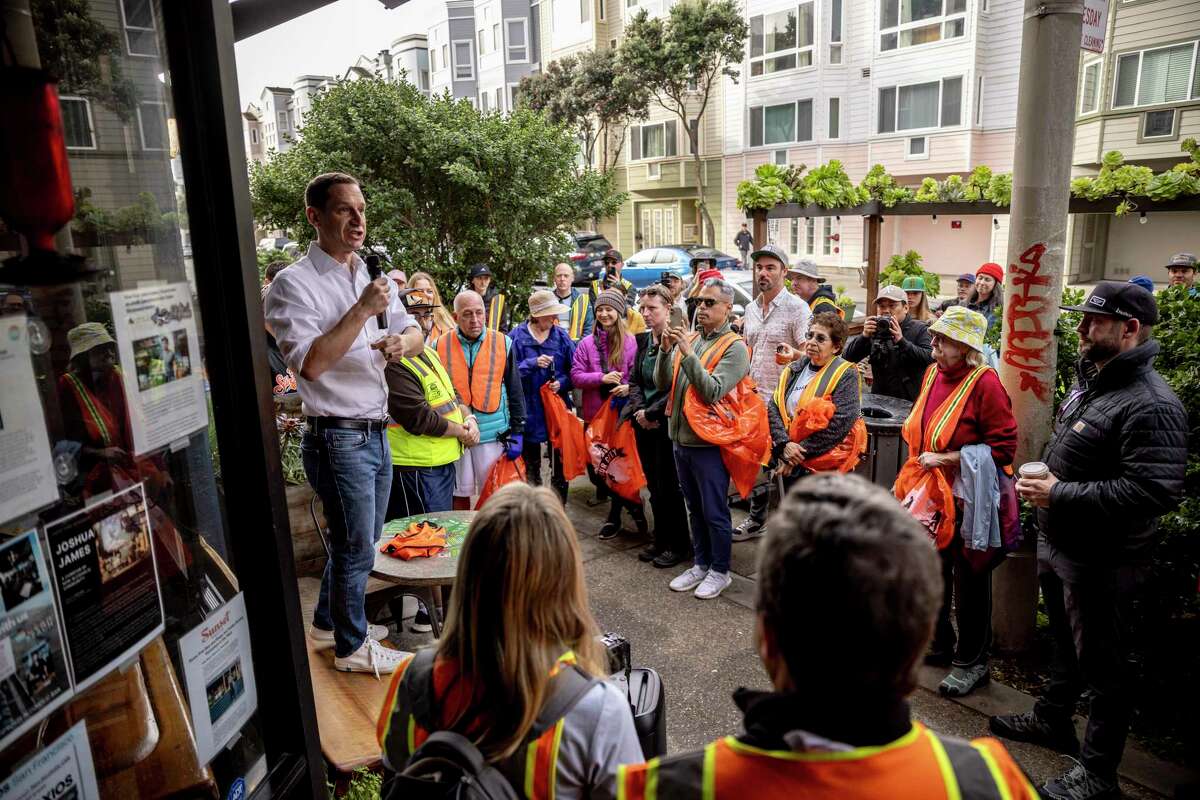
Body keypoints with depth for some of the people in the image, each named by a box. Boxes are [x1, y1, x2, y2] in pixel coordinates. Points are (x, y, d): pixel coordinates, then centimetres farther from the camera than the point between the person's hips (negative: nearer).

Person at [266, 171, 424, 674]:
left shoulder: (371, 277, 10)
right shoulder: (294, 284, -13)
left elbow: (414, 334, 10)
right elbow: (310, 364, -23)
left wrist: (401, 342, -13)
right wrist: (362, 310, -24)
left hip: (376, 433, 8)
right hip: (338, 437, -7)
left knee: (357, 541, 20)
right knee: (356, 547, 4)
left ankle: (328, 623, 40)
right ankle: (352, 647, 24)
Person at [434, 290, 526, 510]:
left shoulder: (503, 343, 0)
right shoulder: (440, 346, 0)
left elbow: (515, 390, 3)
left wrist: (517, 432, 0)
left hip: (494, 432, 0)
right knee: (459, 494, 12)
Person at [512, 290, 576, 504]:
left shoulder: (561, 336, 0)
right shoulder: (518, 336, -6)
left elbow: (574, 370, 3)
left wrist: (562, 383, -15)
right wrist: (533, 363, -22)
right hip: (529, 409, -1)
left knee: (559, 462, 9)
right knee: (531, 463, 12)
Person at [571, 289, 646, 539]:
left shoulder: (631, 342, -3)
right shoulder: (587, 343, 2)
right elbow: (576, 376, -2)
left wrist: (629, 387, -20)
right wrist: (602, 378, -16)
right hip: (595, 414, 3)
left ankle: (615, 515, 24)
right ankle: (631, 504, 24)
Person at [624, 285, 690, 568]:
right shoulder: (643, 339, 9)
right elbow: (634, 379, 12)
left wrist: (651, 413, -14)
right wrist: (639, 409, -4)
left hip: (667, 422, -7)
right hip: (645, 424, 7)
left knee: (668, 486, 2)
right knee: (653, 485, 14)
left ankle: (679, 545, 18)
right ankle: (660, 540, 28)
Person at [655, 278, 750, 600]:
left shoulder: (734, 347, -11)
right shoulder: (688, 339, 6)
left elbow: (713, 392, -23)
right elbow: (663, 384, 3)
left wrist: (688, 353, -26)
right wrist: (665, 350, -12)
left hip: (708, 442, -6)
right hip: (680, 437, 7)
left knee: (714, 512, 6)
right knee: (695, 509, 19)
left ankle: (720, 571, 23)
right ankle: (701, 564, 34)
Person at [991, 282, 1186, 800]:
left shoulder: (1150, 404, -23)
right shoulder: (1091, 380, 8)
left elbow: (1155, 491, -30)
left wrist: (1061, 494, -26)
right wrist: (1044, 477, 4)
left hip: (1102, 562, -9)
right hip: (1058, 546, 9)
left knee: (1102, 665, 8)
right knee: (1066, 642, 26)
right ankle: (1052, 720, 46)